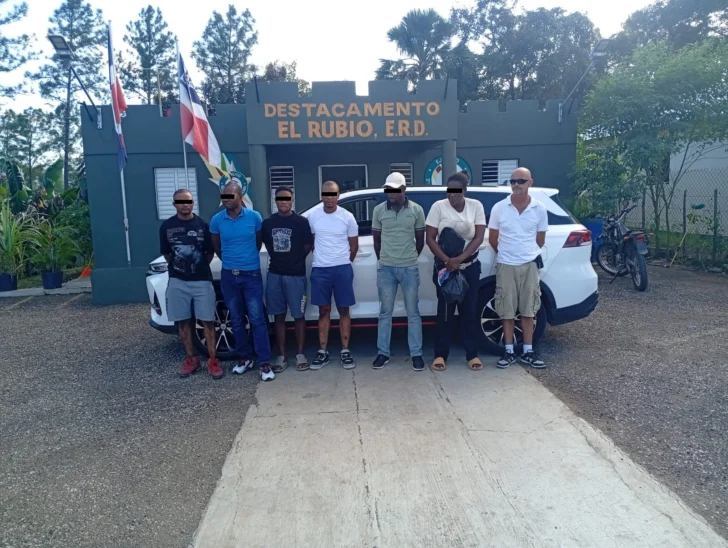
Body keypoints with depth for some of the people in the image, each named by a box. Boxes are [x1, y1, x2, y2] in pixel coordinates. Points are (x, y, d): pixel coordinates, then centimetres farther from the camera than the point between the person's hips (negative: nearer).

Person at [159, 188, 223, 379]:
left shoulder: (202, 225, -2)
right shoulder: (167, 226, 2)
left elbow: (210, 253, 6)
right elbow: (166, 253, 12)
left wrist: (200, 267, 9)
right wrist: (178, 267, 12)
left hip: (202, 280, -2)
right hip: (177, 282, 2)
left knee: (208, 321, 0)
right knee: (183, 322, 9)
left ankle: (213, 360, 9)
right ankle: (191, 359, 22)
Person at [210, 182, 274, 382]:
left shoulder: (254, 217, -6)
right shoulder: (216, 220, -2)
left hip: (252, 274, -2)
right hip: (229, 276, 2)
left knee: (257, 319, -3)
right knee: (237, 320, 11)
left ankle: (265, 363, 2)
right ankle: (245, 358, 25)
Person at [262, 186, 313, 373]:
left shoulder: (301, 222, -3)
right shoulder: (268, 223, 6)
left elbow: (307, 247, 2)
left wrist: (294, 260, 5)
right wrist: (279, 260, 9)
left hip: (296, 275, -3)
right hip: (274, 275, 3)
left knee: (299, 316, 3)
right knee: (279, 316, 7)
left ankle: (300, 354, 14)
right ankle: (282, 356, 15)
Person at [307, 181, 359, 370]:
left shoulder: (347, 217, -3)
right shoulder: (313, 216, 1)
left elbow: (354, 245, 7)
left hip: (343, 269, -1)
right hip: (320, 270, 1)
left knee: (343, 311, 4)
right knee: (324, 311, 7)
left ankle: (345, 351, 12)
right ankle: (323, 352, 13)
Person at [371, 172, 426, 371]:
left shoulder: (416, 210, -1)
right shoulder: (379, 210, 1)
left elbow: (420, 240, 9)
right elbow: (377, 240, 11)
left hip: (409, 268, -1)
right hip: (385, 268, 1)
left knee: (413, 312, 5)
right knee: (385, 312, 7)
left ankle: (416, 354, 13)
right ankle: (383, 353, 16)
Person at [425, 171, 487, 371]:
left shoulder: (476, 206, -2)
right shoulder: (438, 206, -5)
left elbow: (479, 237, -7)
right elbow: (430, 238, -7)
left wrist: (459, 259, -17)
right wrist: (447, 260, -16)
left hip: (470, 267, 1)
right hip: (445, 267, -1)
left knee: (469, 310, 6)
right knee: (445, 311, 2)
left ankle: (472, 354, 16)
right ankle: (440, 355, 11)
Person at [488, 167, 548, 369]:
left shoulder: (539, 209, -1)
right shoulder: (499, 208, -3)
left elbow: (540, 240, 10)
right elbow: (492, 239, 6)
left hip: (530, 265, 1)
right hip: (506, 266, -1)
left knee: (528, 310, 7)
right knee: (507, 312, 4)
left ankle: (528, 352, 16)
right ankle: (509, 351, 14)